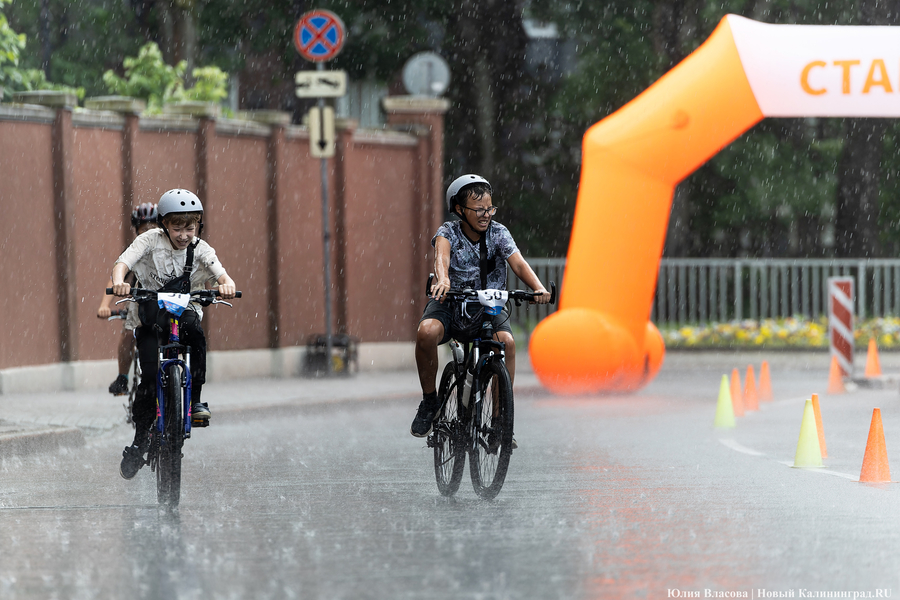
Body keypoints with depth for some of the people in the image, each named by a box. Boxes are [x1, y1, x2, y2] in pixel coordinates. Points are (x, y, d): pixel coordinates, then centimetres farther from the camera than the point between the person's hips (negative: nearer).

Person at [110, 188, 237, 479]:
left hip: (185, 310, 1)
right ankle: (140, 439, -1)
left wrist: (226, 284, -44)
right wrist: (119, 282, -45)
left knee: (194, 332, -34)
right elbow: (123, 262, -23)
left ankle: (196, 399, -20)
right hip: (151, 312, -1)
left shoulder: (199, 249, -6)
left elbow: (220, 273, -20)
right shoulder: (150, 240, -10)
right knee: (150, 376, -15)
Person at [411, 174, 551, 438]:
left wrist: (539, 288, -41)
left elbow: (518, 263, -20)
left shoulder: (498, 233, -5)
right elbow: (442, 253, -33)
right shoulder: (448, 232, -10)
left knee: (506, 342, -31)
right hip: (450, 304, -1)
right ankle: (429, 401, -10)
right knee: (426, 332, -34)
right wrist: (442, 279, -57)